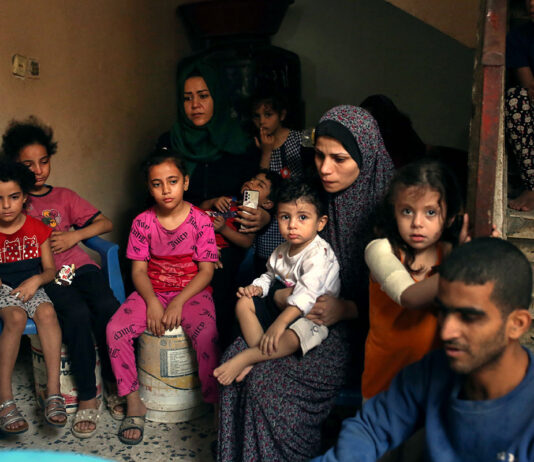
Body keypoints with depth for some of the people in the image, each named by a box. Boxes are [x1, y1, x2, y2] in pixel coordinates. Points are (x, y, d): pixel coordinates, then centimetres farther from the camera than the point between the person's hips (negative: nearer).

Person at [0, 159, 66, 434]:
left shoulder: (37, 229, 2)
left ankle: (53, 391, -32)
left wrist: (36, 280, -15)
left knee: (47, 312, -32)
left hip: (31, 287, 1)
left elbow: (50, 269, 5)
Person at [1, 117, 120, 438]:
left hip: (78, 265, 2)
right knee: (77, 313, -32)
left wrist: (74, 236, -2)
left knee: (107, 307, -28)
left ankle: (114, 383, -11)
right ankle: (88, 398, -21)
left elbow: (106, 223, 14)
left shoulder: (64, 196, 18)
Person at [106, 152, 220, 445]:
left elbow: (206, 270, -7)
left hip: (192, 291, -3)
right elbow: (139, 270, 1)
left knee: (206, 334, -31)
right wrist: (152, 302, -17)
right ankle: (134, 403, -3)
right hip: (152, 291, 3)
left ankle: (216, 404, -14)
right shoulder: (142, 223, 1)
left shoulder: (200, 220, -6)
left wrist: (178, 303, -18)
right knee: (115, 329, -20)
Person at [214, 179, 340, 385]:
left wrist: (279, 323, -43)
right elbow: (269, 276, 21)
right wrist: (257, 287, -5)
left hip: (310, 315, -8)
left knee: (293, 336, -38)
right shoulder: (282, 251, 6)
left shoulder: (319, 254, -22)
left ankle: (245, 358, -29)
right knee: (244, 302, -4)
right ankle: (260, 352, -18)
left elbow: (307, 294, -33)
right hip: (280, 308, 9)